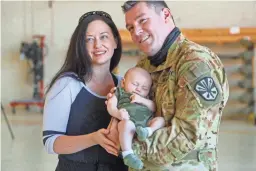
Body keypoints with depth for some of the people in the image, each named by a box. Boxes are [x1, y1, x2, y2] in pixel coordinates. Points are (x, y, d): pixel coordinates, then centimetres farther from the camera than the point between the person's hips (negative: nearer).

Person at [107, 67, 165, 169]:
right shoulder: (120, 92, 23)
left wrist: (142, 100, 0)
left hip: (146, 120, 5)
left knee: (160, 119, -15)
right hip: (129, 120, -5)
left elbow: (153, 108, 16)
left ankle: (148, 131, -42)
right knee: (128, 124, -38)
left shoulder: (145, 98, 34)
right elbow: (110, 106, 7)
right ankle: (127, 154, -45)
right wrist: (118, 113, -16)